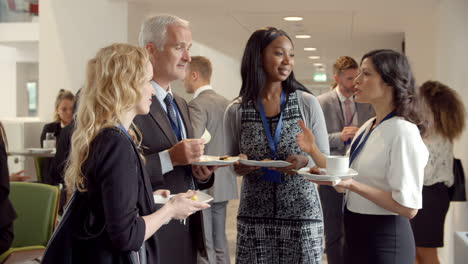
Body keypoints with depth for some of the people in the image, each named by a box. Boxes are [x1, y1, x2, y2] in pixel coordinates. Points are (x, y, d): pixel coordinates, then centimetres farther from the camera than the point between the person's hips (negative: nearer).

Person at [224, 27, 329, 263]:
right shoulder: (235, 111, 0)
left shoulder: (308, 104, -2)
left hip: (302, 215, -1)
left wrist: (305, 162, -19)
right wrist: (238, 166, -12)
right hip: (254, 217, 1)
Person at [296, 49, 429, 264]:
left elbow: (408, 207, -22)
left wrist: (353, 185, -27)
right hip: (356, 234, 8)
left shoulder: (403, 131, -18)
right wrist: (313, 150, -2)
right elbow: (342, 182, 8)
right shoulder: (367, 128, 7)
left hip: (383, 240, -8)